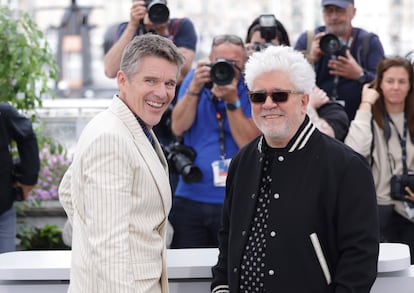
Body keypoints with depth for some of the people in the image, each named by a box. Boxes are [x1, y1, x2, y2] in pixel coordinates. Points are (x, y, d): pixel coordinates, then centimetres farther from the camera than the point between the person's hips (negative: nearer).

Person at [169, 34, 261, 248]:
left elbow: (248, 143, -13)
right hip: (190, 199, 3)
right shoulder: (196, 77, 5)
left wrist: (232, 101, -19)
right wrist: (195, 88, -12)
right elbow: (178, 128, -4)